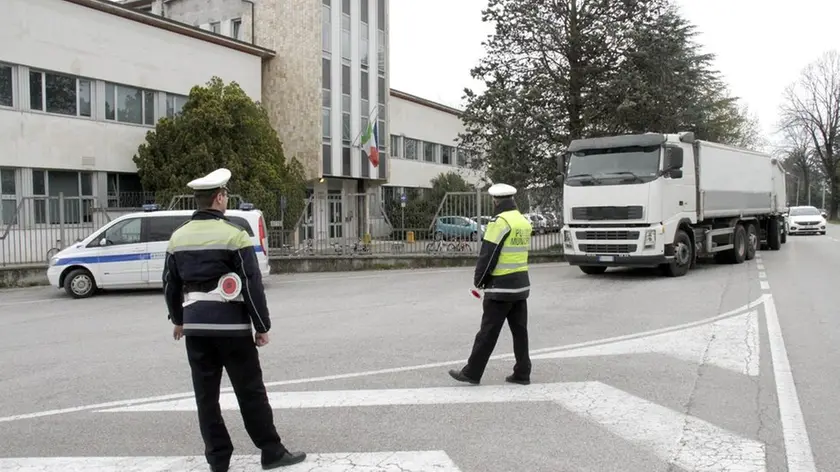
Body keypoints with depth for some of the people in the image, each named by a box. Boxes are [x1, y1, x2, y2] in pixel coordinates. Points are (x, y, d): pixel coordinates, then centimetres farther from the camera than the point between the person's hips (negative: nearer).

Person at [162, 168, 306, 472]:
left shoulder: (178, 237, 7)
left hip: (195, 324, 5)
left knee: (206, 393, 10)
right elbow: (252, 286, -13)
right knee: (250, 391, 4)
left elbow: (170, 285, 14)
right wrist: (262, 326, -5)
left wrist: (178, 319, 27)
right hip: (231, 324, -5)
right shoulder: (234, 235, -12)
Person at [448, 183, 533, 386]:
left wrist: (478, 280, -1)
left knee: (488, 332, -1)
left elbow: (488, 255, -15)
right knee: (520, 330, 11)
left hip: (500, 287, -8)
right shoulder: (525, 222, 10)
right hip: (521, 285, 8)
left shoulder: (500, 222, -15)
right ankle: (522, 373, 14)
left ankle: (472, 372, 8)